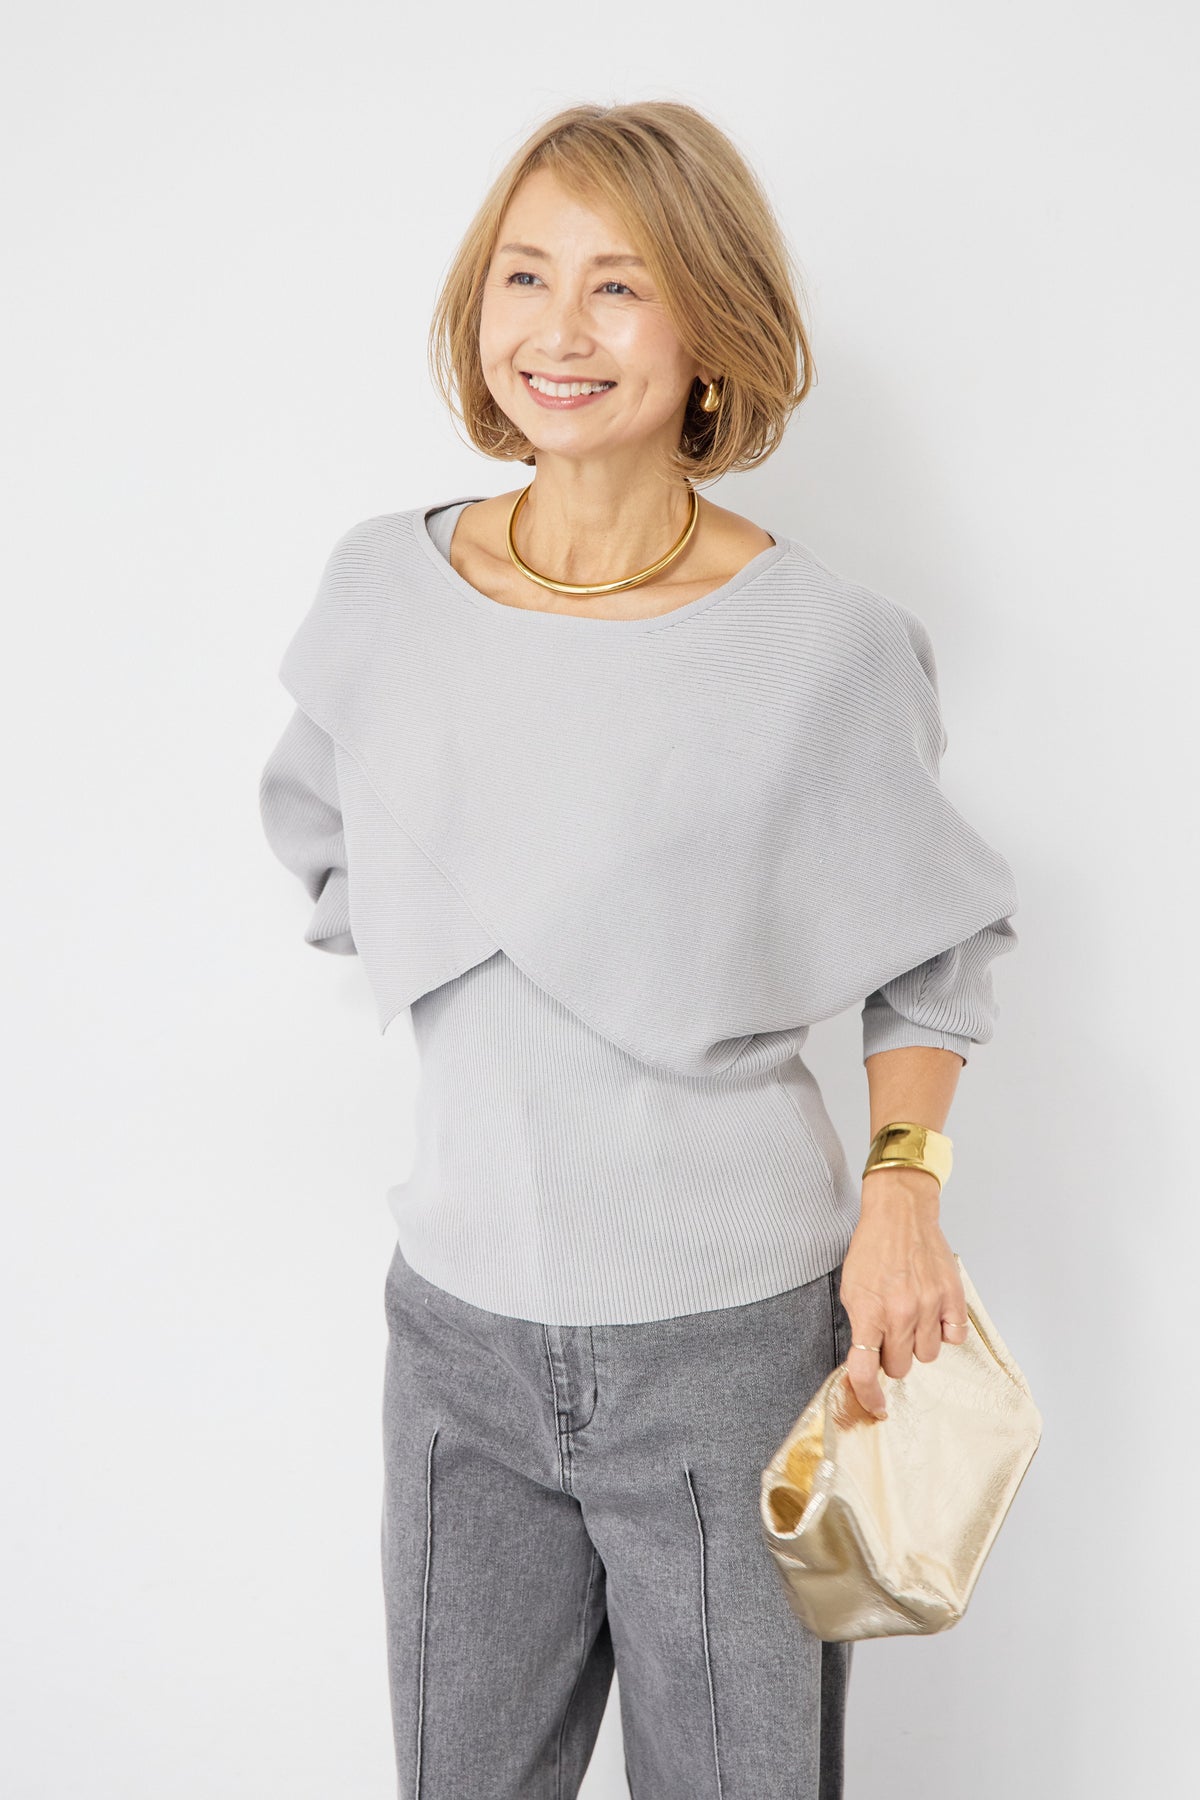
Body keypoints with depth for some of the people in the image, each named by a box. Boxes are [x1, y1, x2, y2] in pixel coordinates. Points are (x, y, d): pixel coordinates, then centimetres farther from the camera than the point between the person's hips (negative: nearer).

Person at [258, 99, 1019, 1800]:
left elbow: (936, 953, 3)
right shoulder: (386, 590, -2)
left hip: (735, 1335, -3)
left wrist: (902, 1178, -11)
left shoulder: (824, 645, -11)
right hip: (458, 1324, 3)